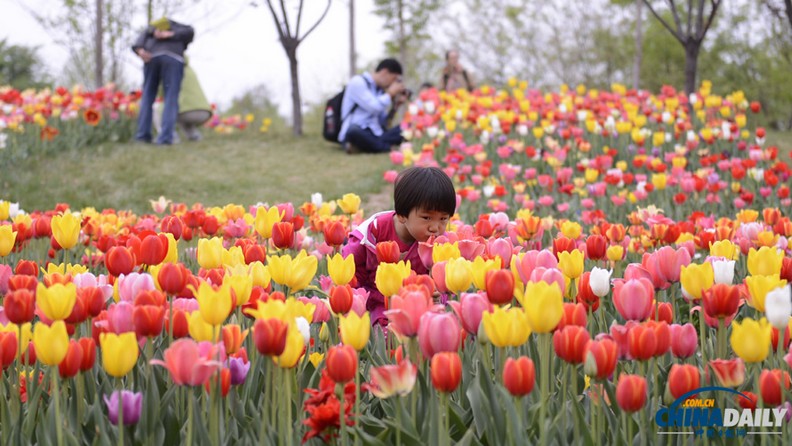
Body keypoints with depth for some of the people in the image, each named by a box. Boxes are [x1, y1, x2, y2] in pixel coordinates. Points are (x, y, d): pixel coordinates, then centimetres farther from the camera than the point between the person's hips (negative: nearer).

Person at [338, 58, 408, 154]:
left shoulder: (380, 90, 20)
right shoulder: (358, 82, -3)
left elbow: (382, 122, 17)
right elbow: (373, 108, -15)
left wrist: (396, 105, 7)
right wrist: (390, 94, -2)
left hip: (375, 135, 7)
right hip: (356, 132, -7)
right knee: (354, 130, -43)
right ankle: (389, 148, -24)